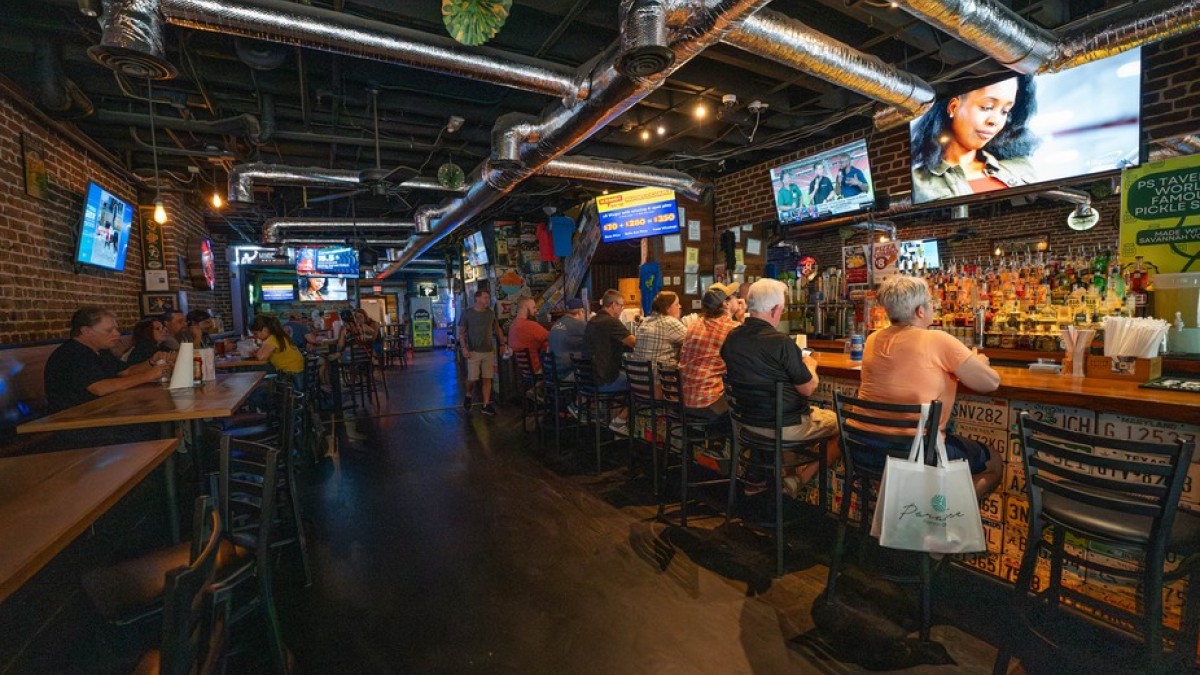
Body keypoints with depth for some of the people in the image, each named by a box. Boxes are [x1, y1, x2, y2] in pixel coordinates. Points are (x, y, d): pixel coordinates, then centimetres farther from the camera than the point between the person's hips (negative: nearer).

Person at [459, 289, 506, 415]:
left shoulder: (491, 313, 7)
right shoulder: (467, 313, -2)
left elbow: (497, 329, 19)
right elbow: (461, 333, -1)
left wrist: (503, 342, 9)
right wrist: (464, 348, -11)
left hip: (489, 351, 3)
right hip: (474, 352, -3)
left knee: (487, 379, 3)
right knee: (472, 378, -4)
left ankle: (486, 405, 11)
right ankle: (468, 395, 27)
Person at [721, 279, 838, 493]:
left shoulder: (731, 338, -3)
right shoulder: (781, 342, -24)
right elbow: (808, 388, -13)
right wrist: (810, 365, 8)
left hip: (748, 420, 7)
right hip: (785, 426, -7)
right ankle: (796, 481, 9)